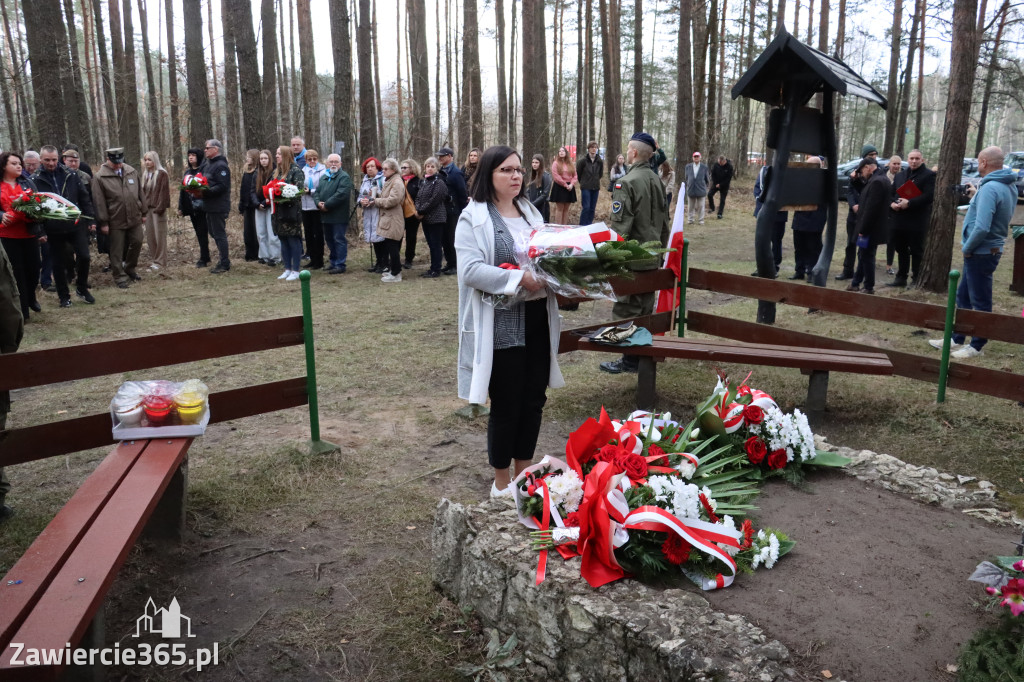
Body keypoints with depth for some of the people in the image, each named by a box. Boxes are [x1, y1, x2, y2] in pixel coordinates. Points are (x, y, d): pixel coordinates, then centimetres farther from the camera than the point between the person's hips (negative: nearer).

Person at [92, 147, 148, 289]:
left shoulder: (132, 172, 5)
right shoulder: (100, 177, -9)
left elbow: (140, 193, 12)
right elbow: (99, 202, -9)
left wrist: (144, 212, 11)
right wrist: (103, 222, -9)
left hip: (135, 217, 4)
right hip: (116, 221, -4)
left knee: (137, 243, 13)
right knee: (117, 250, 3)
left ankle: (130, 269, 34)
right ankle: (120, 277, 15)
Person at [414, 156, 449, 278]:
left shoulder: (439, 182, -11)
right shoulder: (423, 182, 14)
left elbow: (434, 200, -17)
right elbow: (418, 197, 13)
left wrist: (421, 211, -12)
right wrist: (418, 209, -6)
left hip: (436, 218, -8)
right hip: (426, 218, 8)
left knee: (435, 244, -2)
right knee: (431, 244, 13)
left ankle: (436, 270, 4)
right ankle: (433, 268, 20)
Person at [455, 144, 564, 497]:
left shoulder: (530, 212, 15)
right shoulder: (474, 217, -7)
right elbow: (471, 269, -19)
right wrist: (519, 278, -25)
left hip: (538, 318, 7)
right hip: (502, 324, -6)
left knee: (534, 399, 12)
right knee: (506, 404, 3)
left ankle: (524, 472, 29)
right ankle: (502, 482, 20)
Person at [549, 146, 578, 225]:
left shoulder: (570, 164, 12)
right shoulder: (555, 163, -2)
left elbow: (575, 176, 8)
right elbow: (556, 177, -10)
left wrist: (571, 184, -10)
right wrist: (565, 185, -12)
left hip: (569, 188, 5)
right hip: (559, 188, -5)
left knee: (566, 209, 6)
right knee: (559, 208, -5)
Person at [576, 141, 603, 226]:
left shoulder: (600, 161, 3)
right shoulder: (583, 161, -6)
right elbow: (578, 173, 6)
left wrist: (595, 181, 14)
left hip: (596, 187, 4)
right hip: (586, 187, -4)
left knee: (592, 208, 6)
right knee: (586, 207, -10)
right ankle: (582, 226, -3)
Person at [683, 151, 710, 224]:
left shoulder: (704, 167, 0)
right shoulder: (688, 166, 5)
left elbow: (707, 179, 7)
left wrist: (705, 185, 10)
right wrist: (688, 184, 11)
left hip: (701, 190, -2)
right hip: (691, 190, 2)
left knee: (700, 206, 2)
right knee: (690, 207, 8)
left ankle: (701, 220, 9)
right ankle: (690, 220, 17)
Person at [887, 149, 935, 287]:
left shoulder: (929, 175, -3)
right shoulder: (900, 175, 17)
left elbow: (929, 196, -15)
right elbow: (891, 193, 15)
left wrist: (909, 203, -20)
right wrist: (892, 203, -6)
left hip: (917, 222, -6)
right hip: (899, 219, 6)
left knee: (917, 251, 2)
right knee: (901, 250, 13)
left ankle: (916, 280, 9)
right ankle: (901, 277, 22)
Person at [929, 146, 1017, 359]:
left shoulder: (990, 188, -23)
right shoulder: (1007, 185, 8)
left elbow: (982, 228, -30)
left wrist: (966, 248, -15)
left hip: (981, 252, -10)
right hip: (986, 251, 10)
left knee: (980, 302, 3)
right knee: (963, 296, 18)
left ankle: (977, 346, 14)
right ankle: (957, 338, 28)